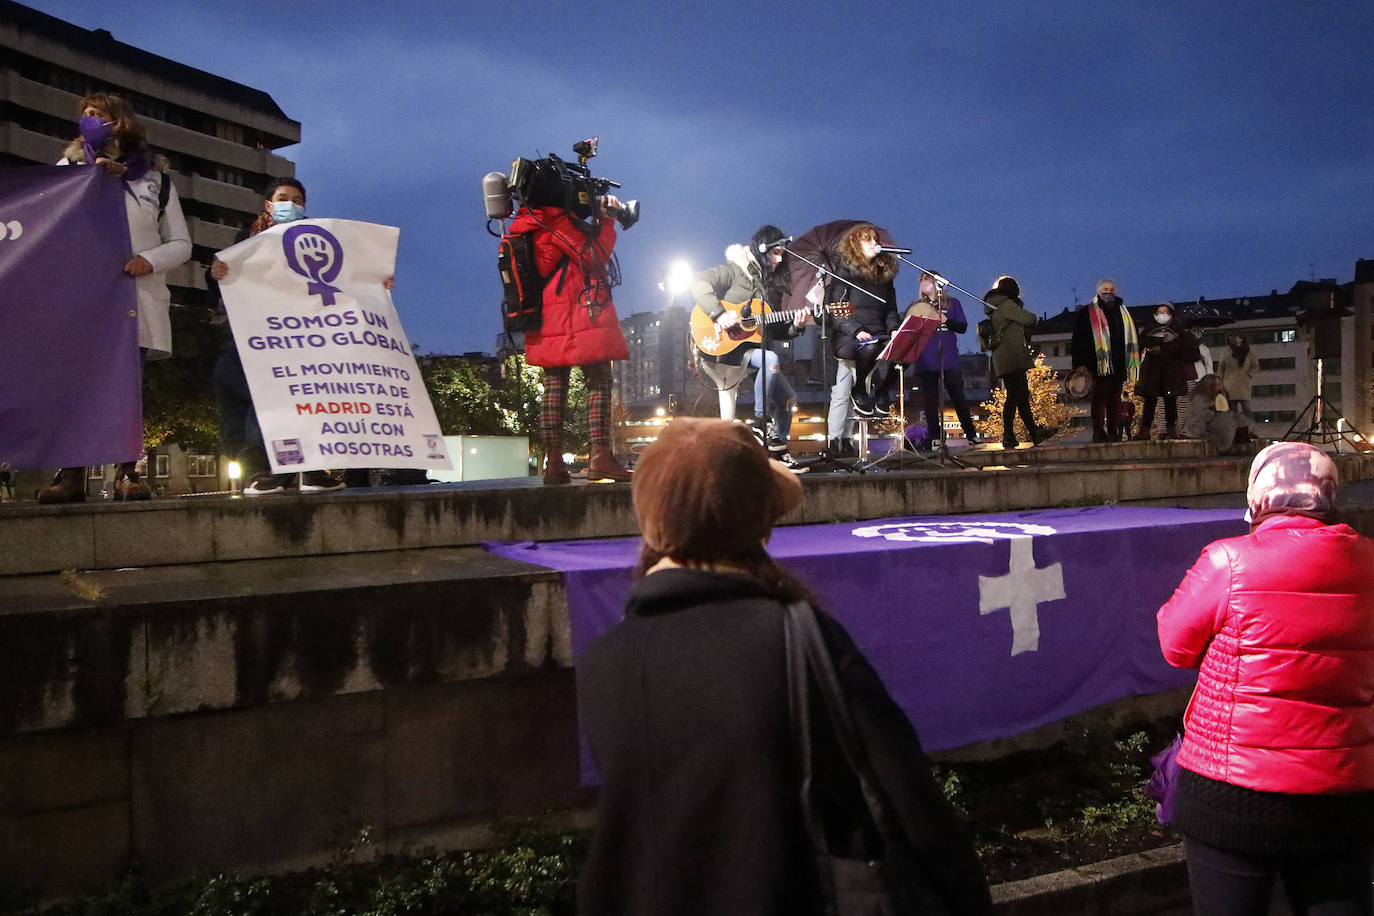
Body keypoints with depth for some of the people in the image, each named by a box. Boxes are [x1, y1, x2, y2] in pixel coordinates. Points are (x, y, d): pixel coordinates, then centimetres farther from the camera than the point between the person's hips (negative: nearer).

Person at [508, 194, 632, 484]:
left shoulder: (533, 219, 19)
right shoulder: (554, 217, -9)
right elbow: (595, 256, -12)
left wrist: (599, 215, 17)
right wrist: (605, 220, -3)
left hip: (551, 318, 9)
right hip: (583, 312, -9)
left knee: (554, 384, 6)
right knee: (599, 382, -7)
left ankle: (553, 462, 3)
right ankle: (599, 456, -14)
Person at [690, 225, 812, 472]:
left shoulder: (770, 283, 16)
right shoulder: (735, 271, -5)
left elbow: (777, 331, 16)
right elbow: (699, 281, -21)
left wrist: (796, 326, -4)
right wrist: (718, 314, -29)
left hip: (751, 347, 8)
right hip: (723, 347, -8)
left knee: (788, 398, 0)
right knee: (770, 360, -34)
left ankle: (779, 450, 15)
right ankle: (759, 423, -19)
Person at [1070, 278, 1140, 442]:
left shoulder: (1123, 313, 19)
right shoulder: (1086, 313, 3)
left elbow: (1132, 337, 21)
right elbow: (1079, 340, -2)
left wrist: (1133, 363, 13)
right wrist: (1080, 365, -11)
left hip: (1118, 365, 5)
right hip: (1099, 365, -5)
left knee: (1115, 397, 6)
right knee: (1100, 396, -9)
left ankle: (1114, 432, 9)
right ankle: (1099, 432, -9)